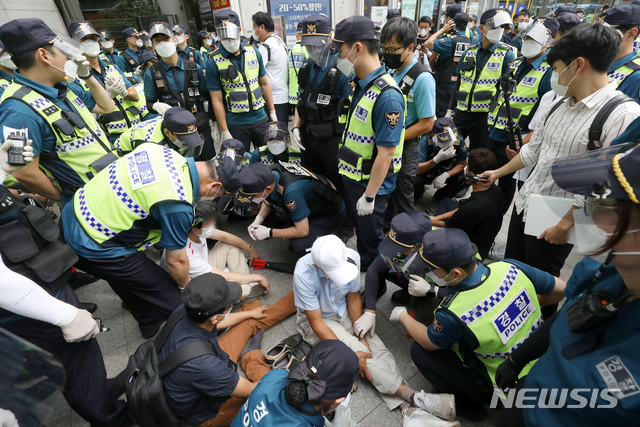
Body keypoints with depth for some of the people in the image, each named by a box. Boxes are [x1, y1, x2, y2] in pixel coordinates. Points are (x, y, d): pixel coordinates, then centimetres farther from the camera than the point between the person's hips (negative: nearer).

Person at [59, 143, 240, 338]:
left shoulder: (166, 151, -6)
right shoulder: (177, 205, -28)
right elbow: (176, 261, -14)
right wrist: (187, 288, 6)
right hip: (91, 248, -9)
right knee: (170, 297, 1)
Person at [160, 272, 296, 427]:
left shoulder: (183, 313, -23)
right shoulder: (201, 363, -44)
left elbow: (214, 324, 3)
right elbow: (250, 390, -27)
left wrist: (250, 313, 17)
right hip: (206, 413, -6)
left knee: (250, 321, 8)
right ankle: (249, 356, 17)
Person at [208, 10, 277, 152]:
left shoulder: (253, 52, 3)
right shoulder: (214, 62, -8)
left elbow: (264, 84, 11)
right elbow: (217, 100, -8)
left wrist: (272, 113, 9)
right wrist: (225, 132, -11)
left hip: (260, 119, 3)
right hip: (235, 125, -3)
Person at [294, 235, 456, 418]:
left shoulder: (351, 257, -25)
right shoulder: (304, 274, -35)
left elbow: (354, 298, -9)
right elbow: (317, 323, -25)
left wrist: (361, 337, -13)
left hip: (343, 311, 4)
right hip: (317, 319, -4)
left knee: (376, 348, -14)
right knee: (363, 354, -19)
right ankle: (414, 398, -10)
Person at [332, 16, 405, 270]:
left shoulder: (387, 96, -26)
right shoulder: (360, 84, 2)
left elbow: (385, 153, -25)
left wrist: (369, 196, -20)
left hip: (371, 183, -8)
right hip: (352, 176, 8)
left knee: (370, 239, 13)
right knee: (358, 228, 26)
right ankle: (358, 266, 51)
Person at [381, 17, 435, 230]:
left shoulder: (422, 79, -18)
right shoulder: (390, 71, 4)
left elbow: (426, 124, -18)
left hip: (405, 149, -7)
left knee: (401, 200, 10)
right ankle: (385, 229, 43)